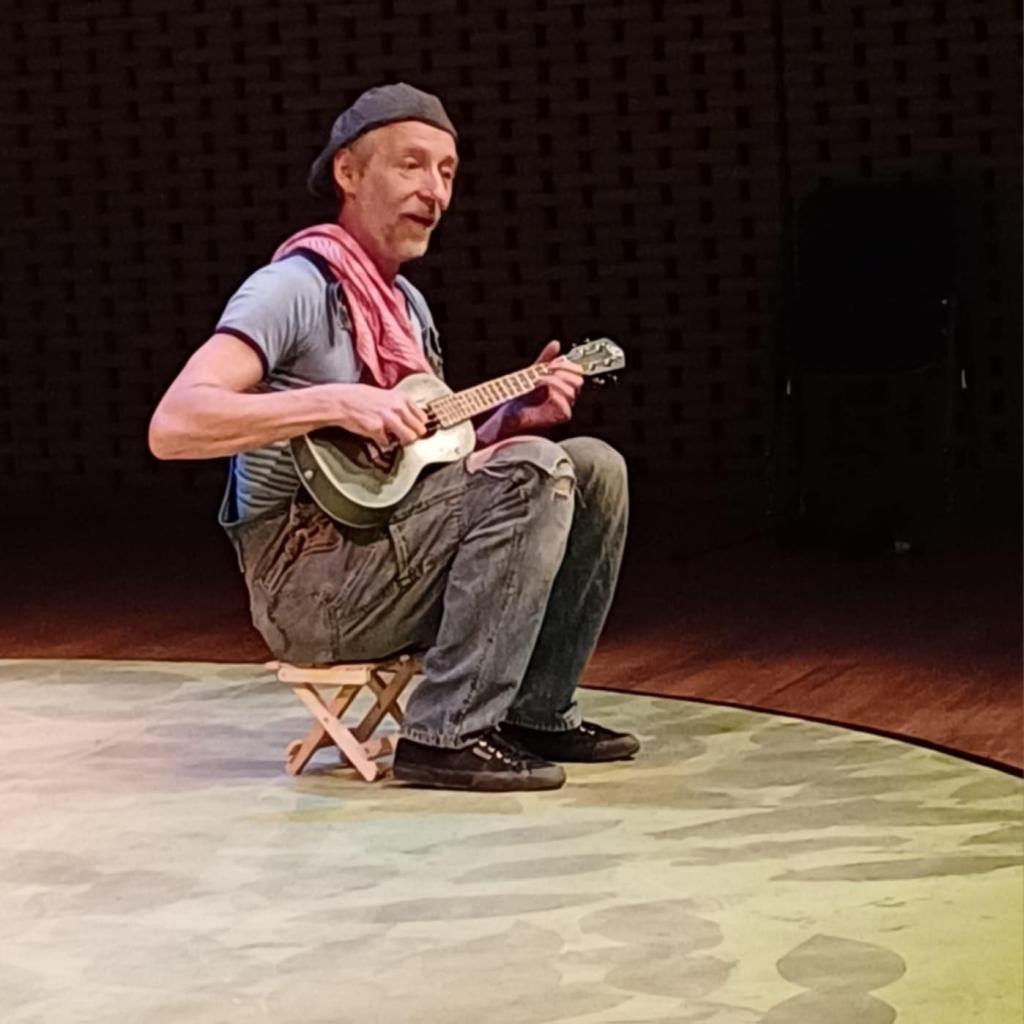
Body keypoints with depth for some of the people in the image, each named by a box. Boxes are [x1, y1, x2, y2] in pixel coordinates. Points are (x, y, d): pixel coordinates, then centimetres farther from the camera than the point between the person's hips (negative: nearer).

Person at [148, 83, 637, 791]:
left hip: (394, 556, 9)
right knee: (534, 473, -23)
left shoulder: (408, 305, 17)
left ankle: (538, 714, 4)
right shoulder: (296, 288, -13)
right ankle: (447, 736, -21)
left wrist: (517, 417, 2)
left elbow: (441, 463, 20)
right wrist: (335, 401, -30)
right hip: (308, 580, -9)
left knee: (594, 469, 1)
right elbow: (173, 426, -26)